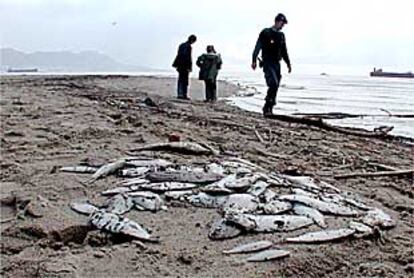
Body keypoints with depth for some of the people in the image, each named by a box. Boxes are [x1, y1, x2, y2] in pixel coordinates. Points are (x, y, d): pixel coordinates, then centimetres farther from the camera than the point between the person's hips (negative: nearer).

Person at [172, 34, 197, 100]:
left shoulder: (182, 45, 13)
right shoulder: (188, 46, -13)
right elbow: (188, 57, -17)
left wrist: (176, 65, 23)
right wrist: (189, 67, -16)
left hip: (180, 66, 8)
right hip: (185, 66, -8)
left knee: (180, 80, 10)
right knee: (185, 81, -5)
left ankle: (179, 94, 11)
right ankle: (184, 95, -5)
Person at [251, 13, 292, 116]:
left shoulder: (281, 35, 17)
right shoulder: (265, 33, -2)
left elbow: (284, 51, 24)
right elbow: (258, 47, -6)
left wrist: (288, 63, 20)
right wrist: (254, 60, -14)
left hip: (277, 63, 7)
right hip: (268, 63, -7)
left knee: (275, 87, 3)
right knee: (274, 84, -21)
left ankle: (269, 109, 11)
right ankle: (267, 107, -14)